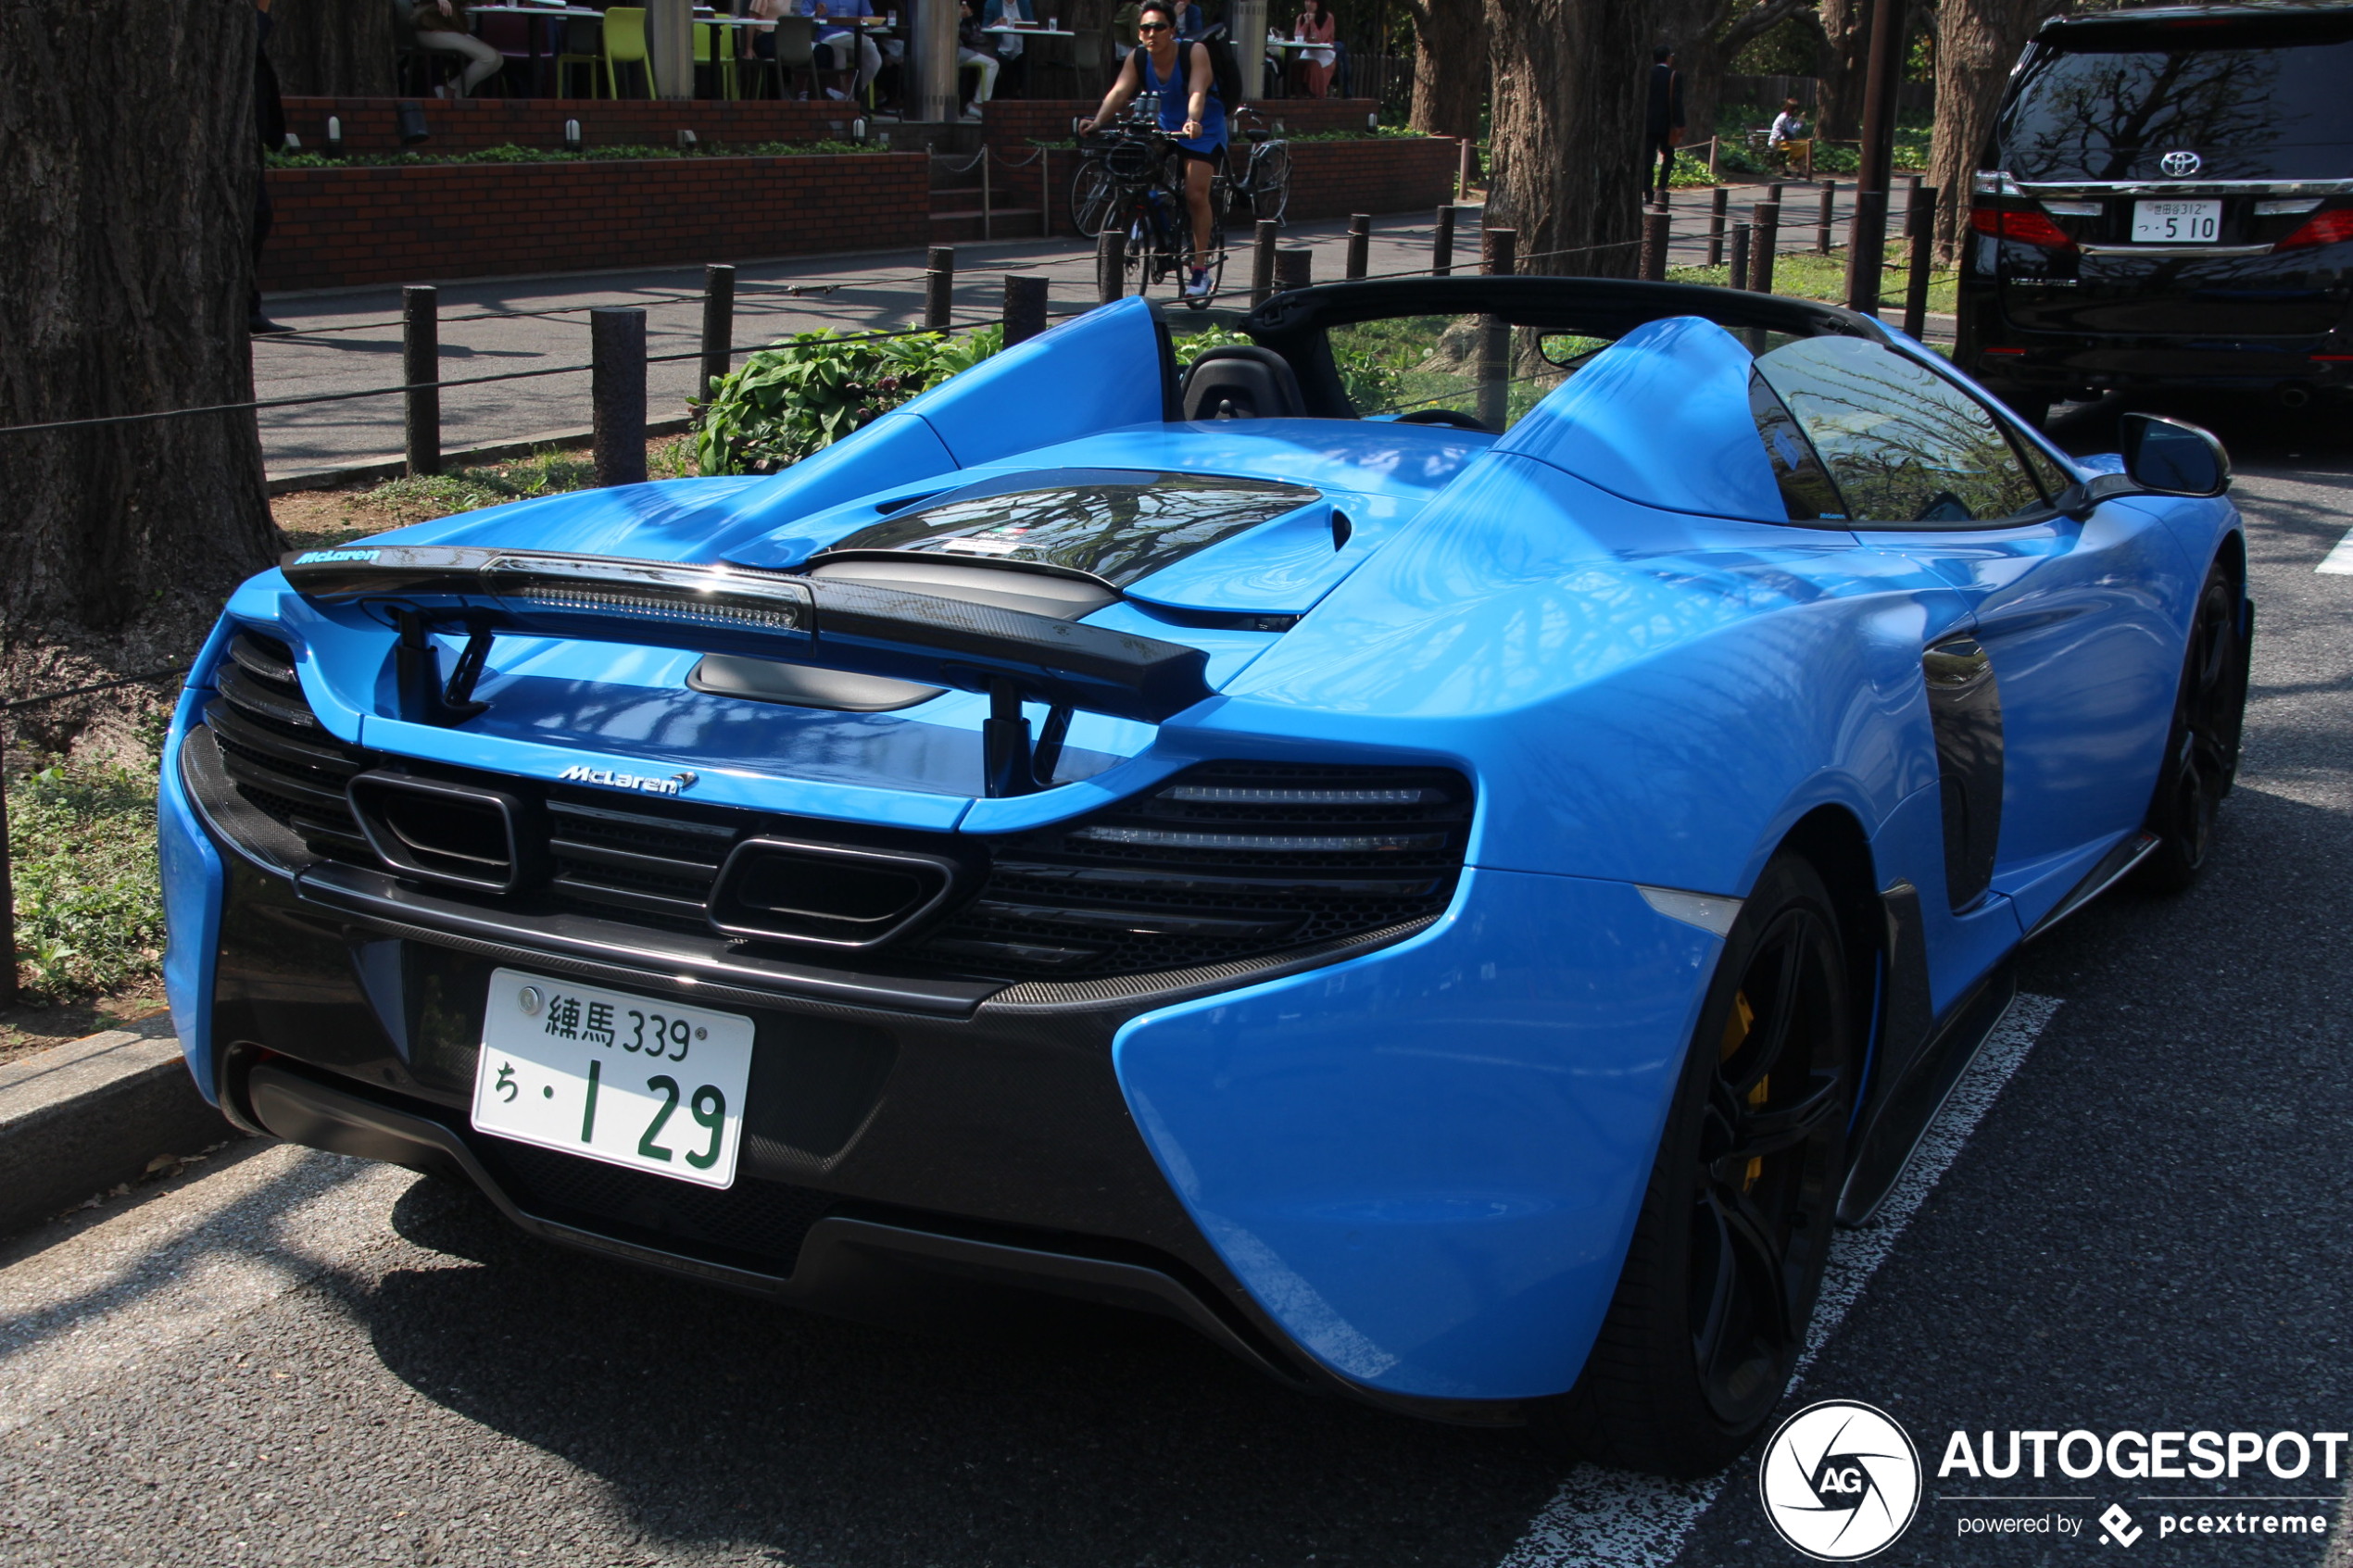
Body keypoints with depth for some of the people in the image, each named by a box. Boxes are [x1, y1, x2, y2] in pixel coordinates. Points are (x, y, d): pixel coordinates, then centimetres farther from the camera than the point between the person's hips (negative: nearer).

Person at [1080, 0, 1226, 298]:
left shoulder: (1194, 53, -22)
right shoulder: (1137, 59, -11)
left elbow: (1197, 92, -37)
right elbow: (1119, 91, -25)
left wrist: (1193, 122, -57)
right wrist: (1098, 121, -43)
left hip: (1204, 130, -5)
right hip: (1165, 128, 5)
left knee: (1196, 193, -18)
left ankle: (1200, 268, -9)